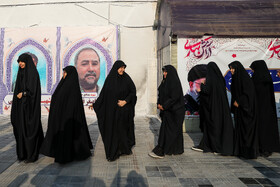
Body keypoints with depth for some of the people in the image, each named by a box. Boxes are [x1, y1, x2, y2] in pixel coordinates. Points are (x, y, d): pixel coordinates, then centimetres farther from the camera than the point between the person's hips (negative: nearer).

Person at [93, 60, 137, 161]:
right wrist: (96, 104, 6)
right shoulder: (109, 79, 2)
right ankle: (113, 152, 16)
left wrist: (125, 101, -15)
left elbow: (133, 91, -3)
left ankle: (125, 148, 23)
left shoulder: (126, 78, -3)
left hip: (123, 109, -2)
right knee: (112, 129, 5)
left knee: (122, 128, 4)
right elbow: (103, 93, 7)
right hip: (111, 110, 2)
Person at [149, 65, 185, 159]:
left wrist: (164, 106, -17)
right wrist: (159, 104, -1)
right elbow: (161, 94, 15)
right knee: (175, 130, 14)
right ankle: (177, 149, 24)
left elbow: (174, 97, -21)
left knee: (166, 130, -6)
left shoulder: (175, 82, -15)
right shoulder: (165, 81, 12)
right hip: (167, 110, 9)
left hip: (173, 111, -9)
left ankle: (160, 152, -3)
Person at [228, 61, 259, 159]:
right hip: (239, 108, 9)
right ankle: (241, 150, 19)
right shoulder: (236, 79, 13)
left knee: (247, 129, -4)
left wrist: (238, 102, -15)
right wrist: (235, 102, 13)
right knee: (239, 128, 11)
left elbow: (248, 93, -19)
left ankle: (250, 151, 5)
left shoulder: (244, 78, -14)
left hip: (246, 108, -9)